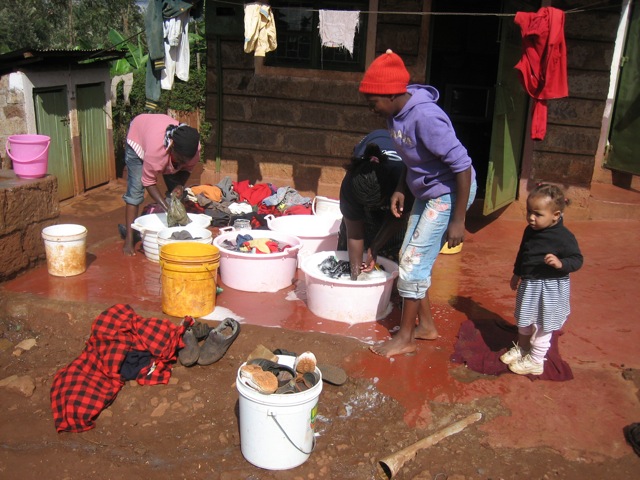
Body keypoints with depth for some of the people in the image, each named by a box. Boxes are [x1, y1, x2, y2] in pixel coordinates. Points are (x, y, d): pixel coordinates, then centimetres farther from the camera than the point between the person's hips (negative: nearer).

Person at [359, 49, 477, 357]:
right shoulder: (396, 113, -3)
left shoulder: (425, 118, -30)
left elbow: (462, 165, -27)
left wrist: (458, 220, -25)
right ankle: (426, 325, 28)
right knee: (410, 258, 13)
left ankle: (405, 338, 10)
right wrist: (401, 189, 3)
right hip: (427, 192, 9)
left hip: (449, 194, -9)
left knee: (413, 263, -6)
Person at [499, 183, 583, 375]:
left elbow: (577, 259, -19)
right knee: (524, 320, 23)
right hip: (529, 284, 8)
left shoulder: (564, 237, -23)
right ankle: (521, 349, 43)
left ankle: (535, 361, 19)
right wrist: (517, 274, 23)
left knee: (542, 326, 4)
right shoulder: (530, 231, 0)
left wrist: (560, 264, -38)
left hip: (550, 289, -8)